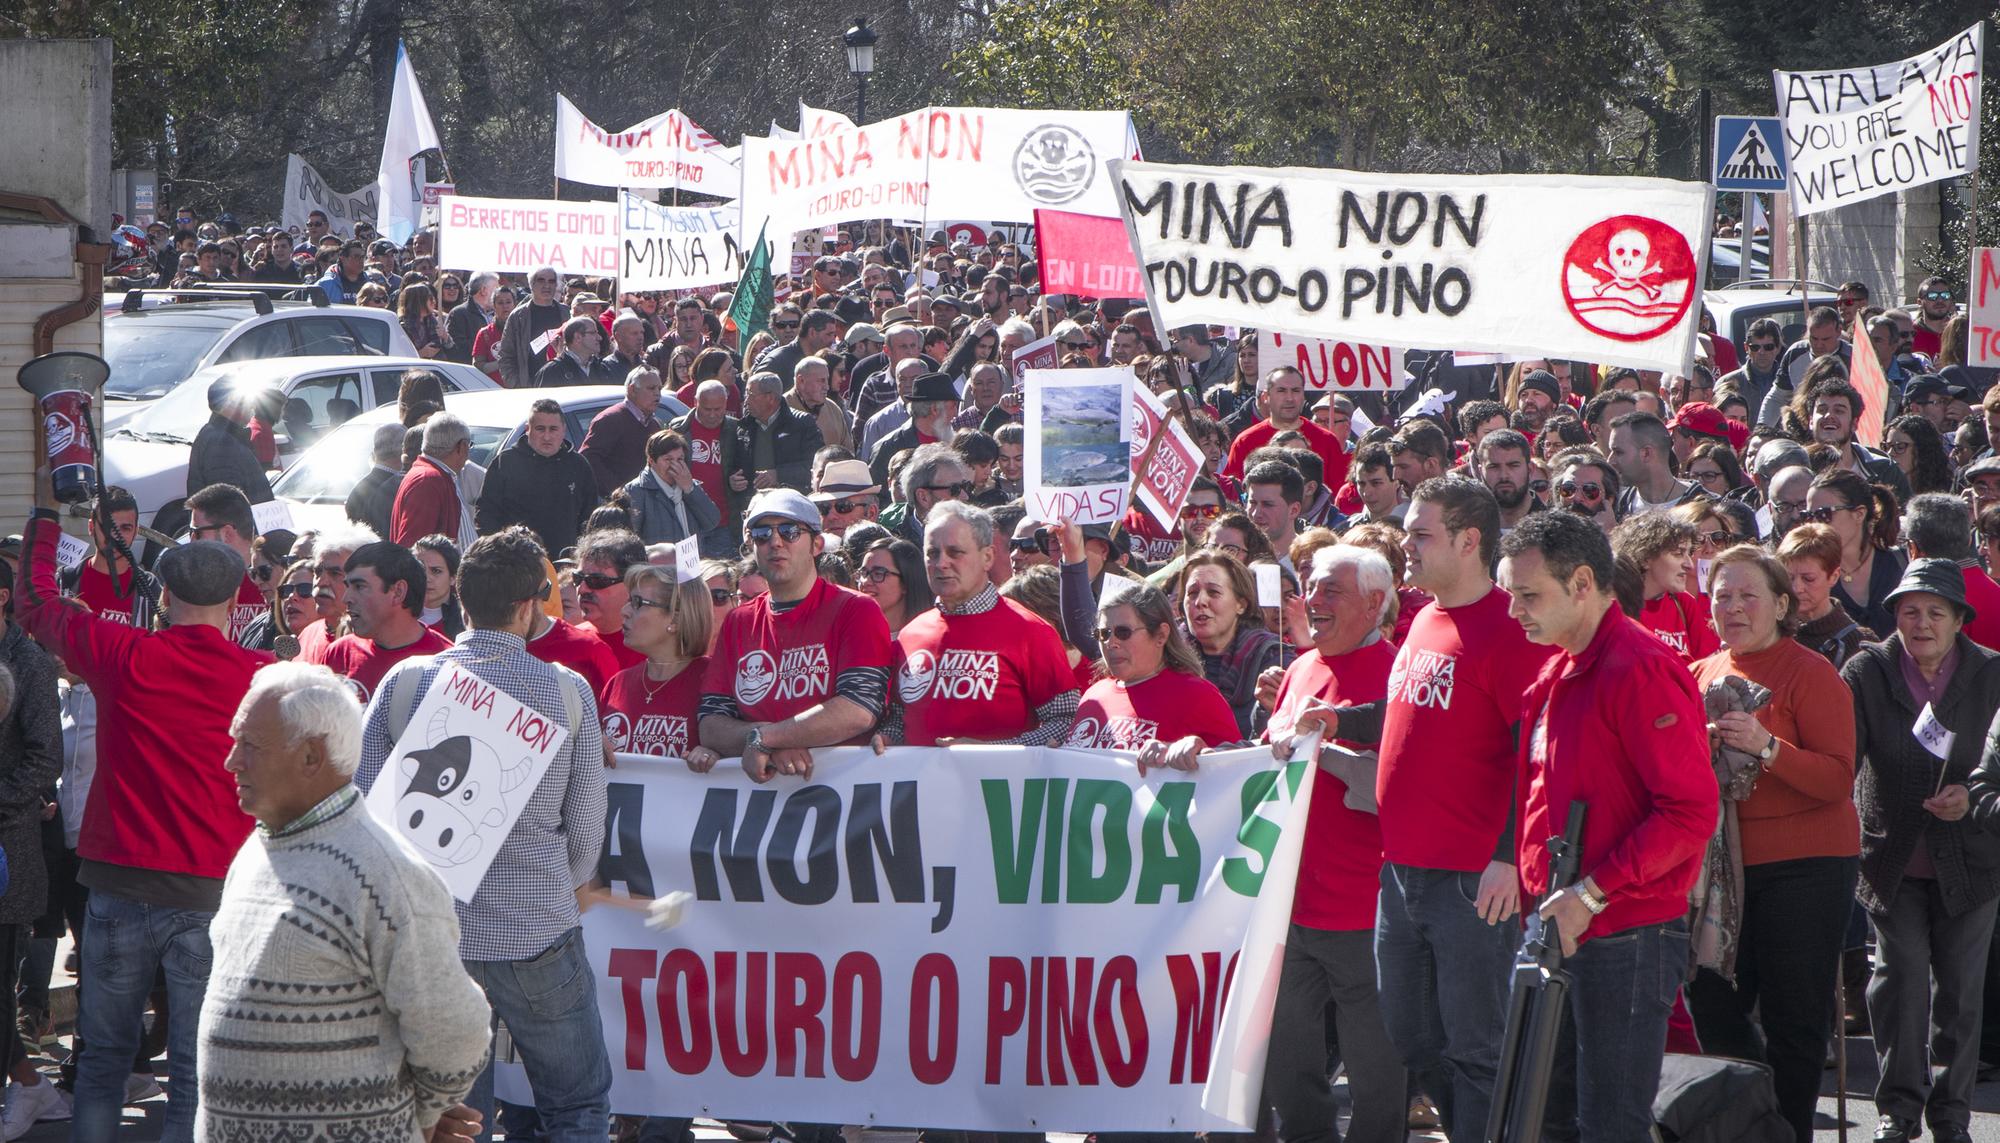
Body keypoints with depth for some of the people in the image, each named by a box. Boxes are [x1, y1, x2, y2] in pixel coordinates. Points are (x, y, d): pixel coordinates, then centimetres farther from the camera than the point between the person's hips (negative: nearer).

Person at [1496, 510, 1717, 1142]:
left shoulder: (1642, 669, -14)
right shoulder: (1556, 673, 17)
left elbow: (1691, 811, -20)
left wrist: (1592, 892, -21)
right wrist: (1540, 892, 12)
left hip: (1627, 935, -9)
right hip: (1562, 929, 9)